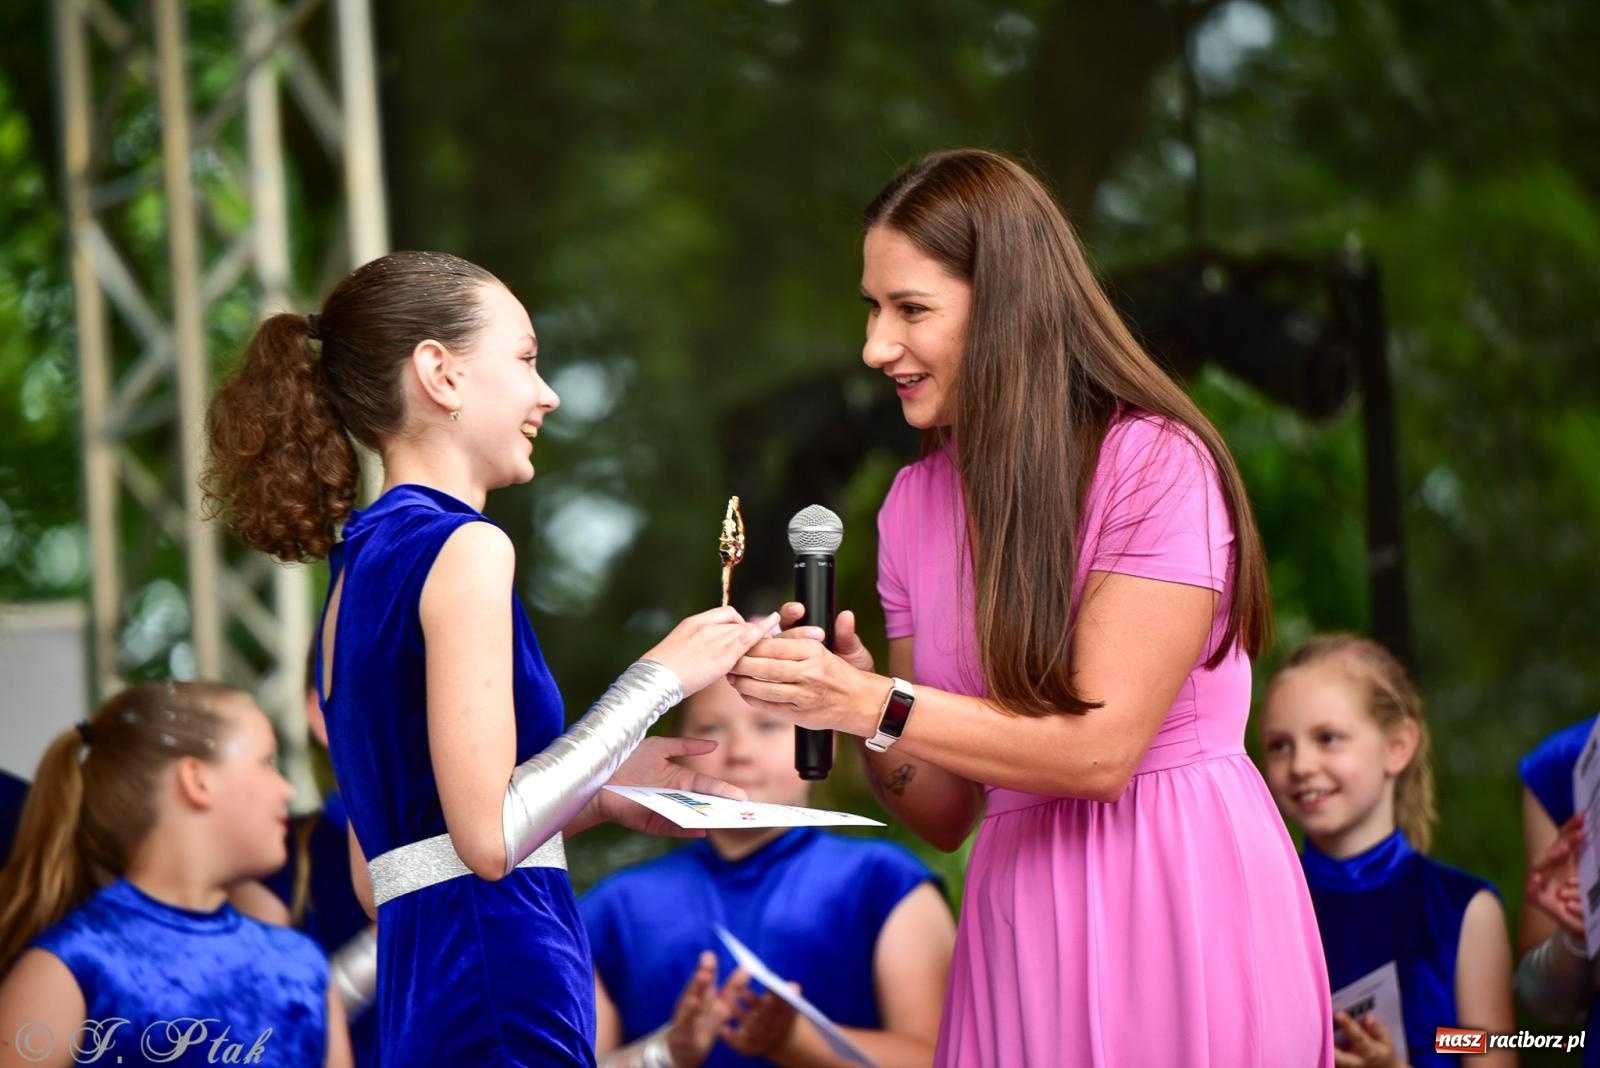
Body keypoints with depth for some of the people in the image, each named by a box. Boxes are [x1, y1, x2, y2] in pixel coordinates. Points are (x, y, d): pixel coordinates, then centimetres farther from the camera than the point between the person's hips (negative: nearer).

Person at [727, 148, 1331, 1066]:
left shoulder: (1156, 465, -10)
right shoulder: (918, 501, 10)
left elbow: (1100, 748, -16)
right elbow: (946, 815, 10)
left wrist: (875, 707, -20)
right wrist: (847, 696, -9)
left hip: (1181, 901, -6)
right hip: (1024, 921, 6)